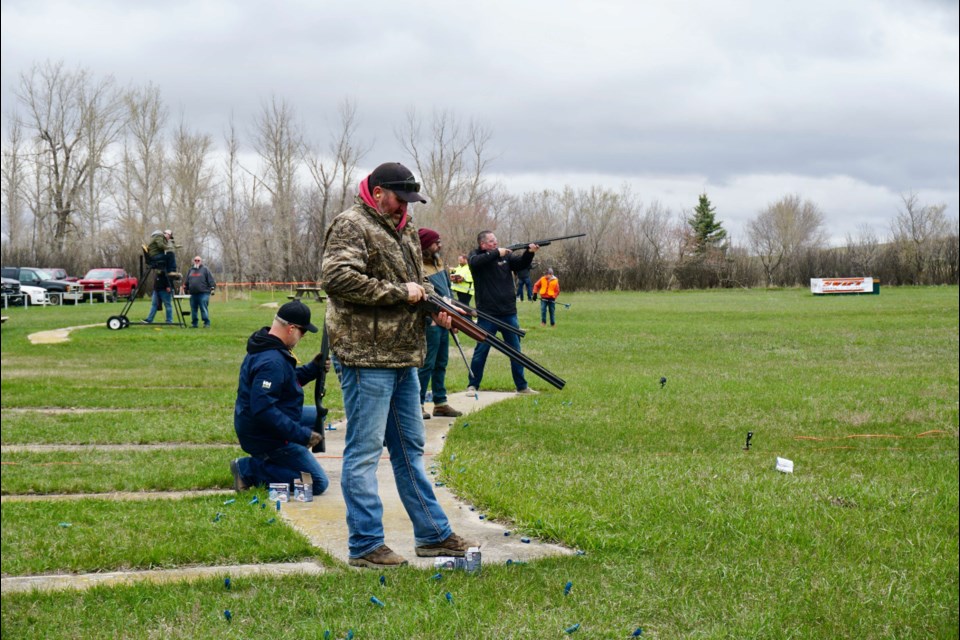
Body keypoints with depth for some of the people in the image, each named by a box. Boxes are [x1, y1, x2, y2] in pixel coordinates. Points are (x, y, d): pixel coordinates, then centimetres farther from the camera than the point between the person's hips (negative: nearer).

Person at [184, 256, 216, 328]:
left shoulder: (205, 269, 4)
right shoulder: (191, 270, 19)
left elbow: (211, 280, -1)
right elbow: (187, 282, 27)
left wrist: (212, 288, -8)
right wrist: (186, 288, 26)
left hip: (203, 293, -5)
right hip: (193, 294, 5)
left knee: (203, 308, -9)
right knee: (193, 309, 8)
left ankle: (207, 323, -5)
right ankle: (194, 323, 16)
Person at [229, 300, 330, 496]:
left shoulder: (265, 346, 6)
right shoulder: (272, 362, -27)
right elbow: (263, 409, -33)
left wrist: (312, 369, 5)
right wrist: (302, 435, -29)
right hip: (268, 439, -10)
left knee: (317, 414, 29)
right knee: (318, 483, -7)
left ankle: (267, 461, 14)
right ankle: (249, 469, -6)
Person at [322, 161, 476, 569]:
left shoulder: (405, 230, 18)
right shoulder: (351, 226, -11)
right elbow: (336, 278, -24)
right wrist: (399, 293, -19)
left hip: (403, 357, 10)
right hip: (366, 356, -10)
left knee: (410, 449, 15)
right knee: (364, 452, -4)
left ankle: (433, 535, 23)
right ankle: (366, 546, 0)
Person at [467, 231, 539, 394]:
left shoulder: (506, 255, 8)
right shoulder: (476, 255, -1)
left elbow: (522, 264, 1)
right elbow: (475, 262, -23)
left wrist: (529, 252, -18)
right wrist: (496, 253, -24)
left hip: (509, 313, 4)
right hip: (487, 314, -4)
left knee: (516, 350, 9)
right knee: (481, 351, 3)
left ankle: (522, 386, 17)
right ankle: (473, 385, 13)